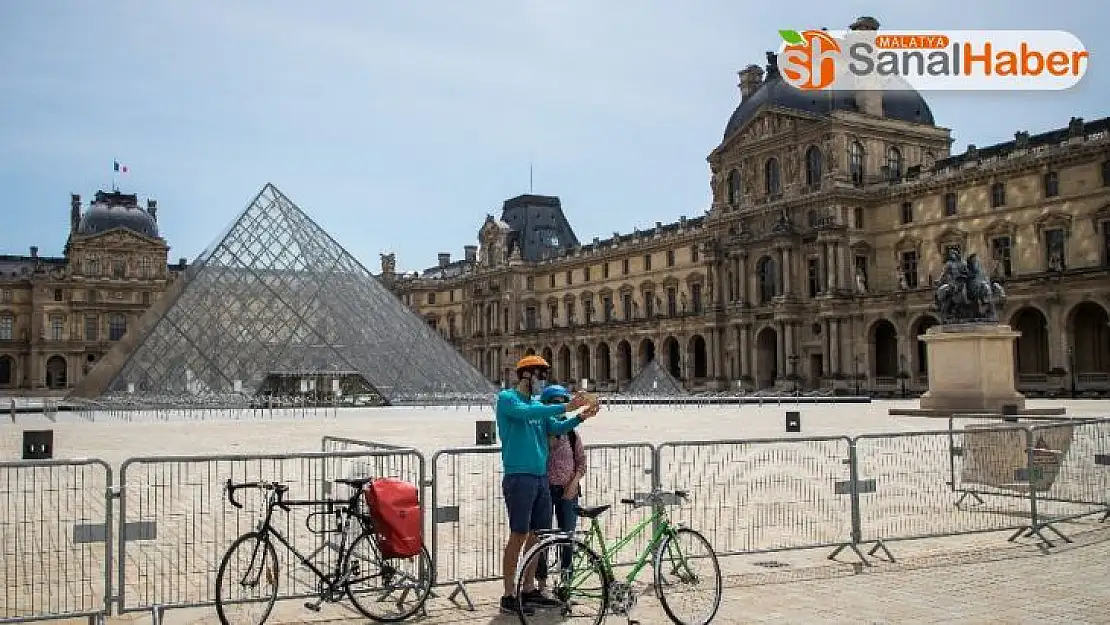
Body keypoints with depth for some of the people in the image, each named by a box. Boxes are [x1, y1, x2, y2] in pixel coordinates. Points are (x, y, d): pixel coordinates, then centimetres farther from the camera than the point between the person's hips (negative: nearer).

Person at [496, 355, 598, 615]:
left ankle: (529, 590, 22)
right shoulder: (507, 398, -4)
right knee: (518, 536, -6)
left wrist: (580, 417, -8)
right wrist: (565, 407, -25)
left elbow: (556, 428, 7)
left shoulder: (538, 405, 18)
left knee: (536, 535, 11)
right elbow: (526, 413, -23)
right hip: (519, 477, -8)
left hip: (541, 477, 8)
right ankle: (509, 596, 1)